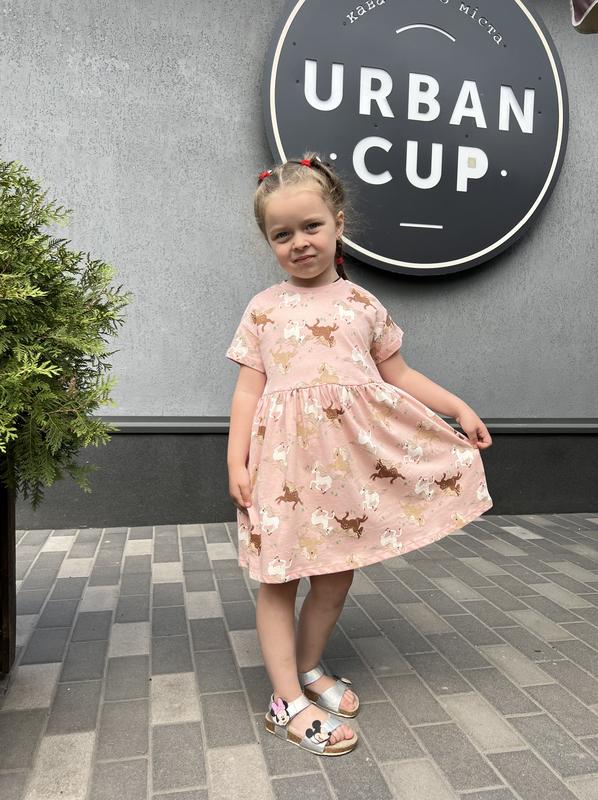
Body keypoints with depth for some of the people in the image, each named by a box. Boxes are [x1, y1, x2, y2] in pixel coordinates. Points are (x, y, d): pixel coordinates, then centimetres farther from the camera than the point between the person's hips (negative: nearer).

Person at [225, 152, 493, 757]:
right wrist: (237, 459, -8)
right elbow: (248, 389, 0)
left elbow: (396, 373, 14)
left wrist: (459, 408, 9)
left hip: (355, 452, 3)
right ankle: (287, 700, 16)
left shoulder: (363, 304, 8)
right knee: (279, 575, 2)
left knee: (338, 569, 12)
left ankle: (309, 668, 35)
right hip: (289, 454, -2)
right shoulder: (263, 309, 3)